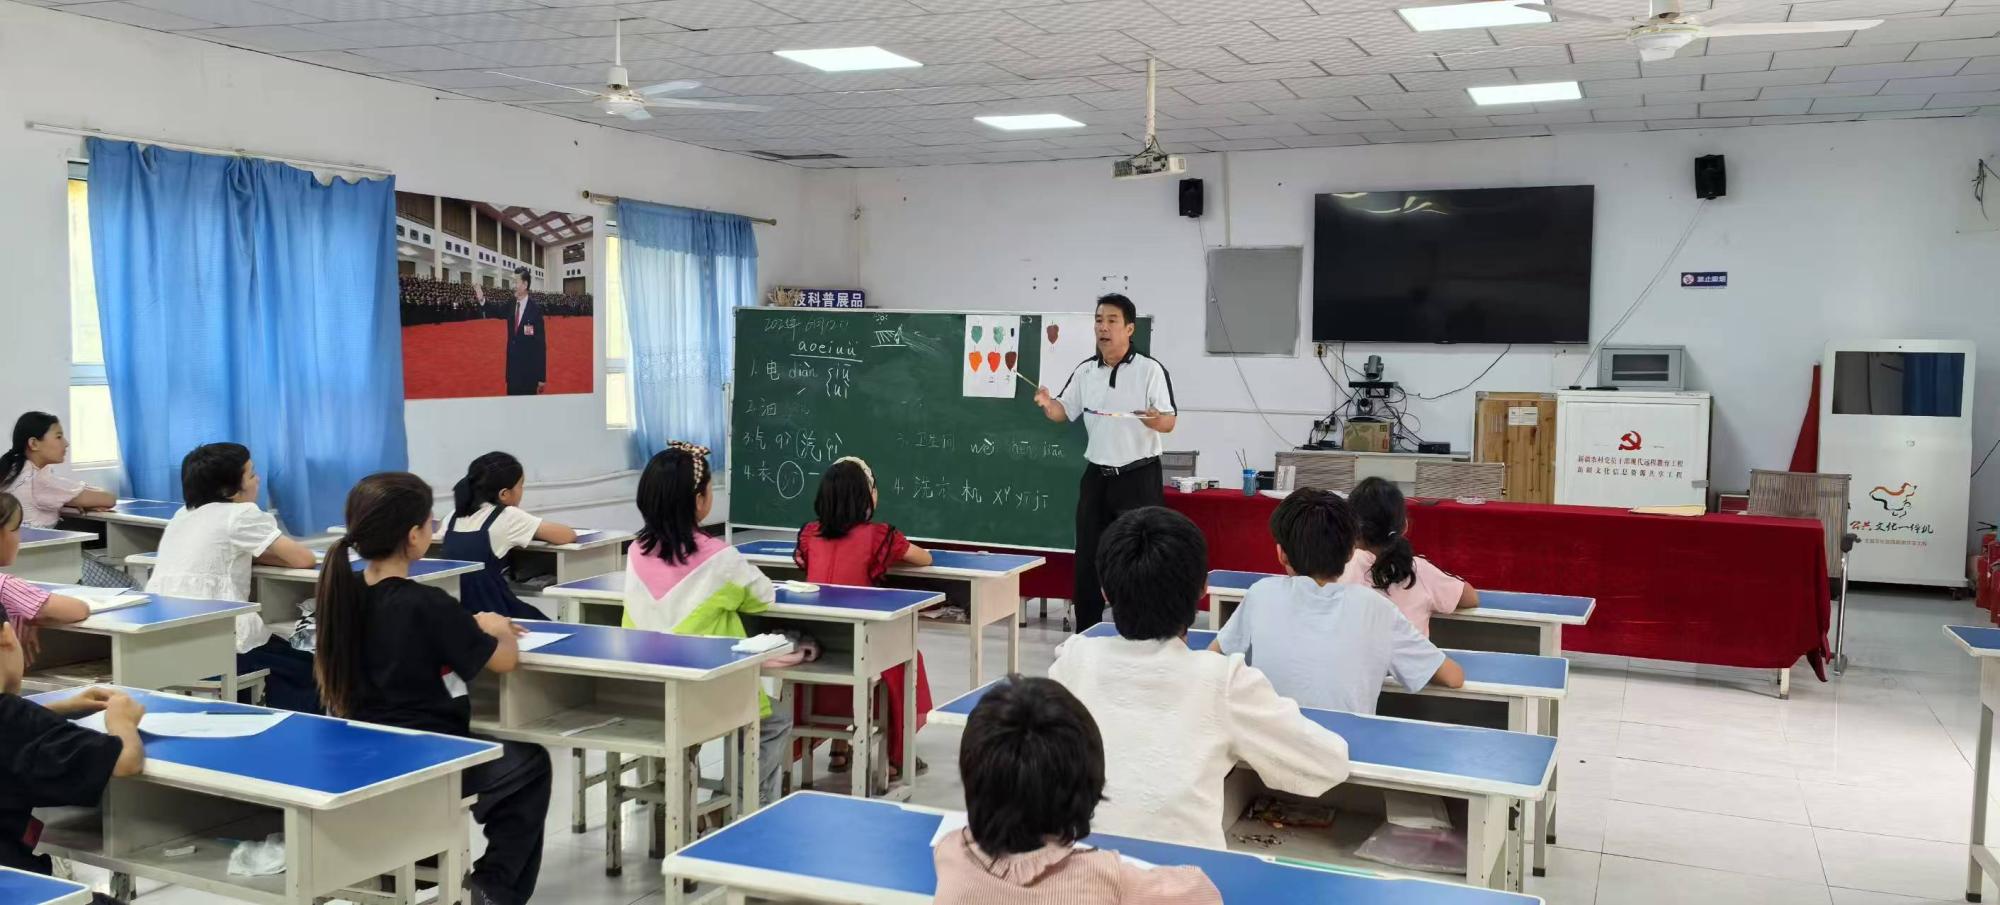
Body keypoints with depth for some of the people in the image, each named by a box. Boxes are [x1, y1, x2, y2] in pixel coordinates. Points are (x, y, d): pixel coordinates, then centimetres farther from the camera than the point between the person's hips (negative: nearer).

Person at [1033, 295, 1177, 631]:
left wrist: (1155, 420, -34)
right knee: (1088, 559, 10)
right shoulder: (1084, 371, 5)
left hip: (1139, 477, -5)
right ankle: (1085, 638, 21)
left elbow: (1169, 423, -11)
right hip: (1097, 476, 5)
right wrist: (1047, 403, -13)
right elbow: (1064, 412, 10)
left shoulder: (1150, 370, -9)